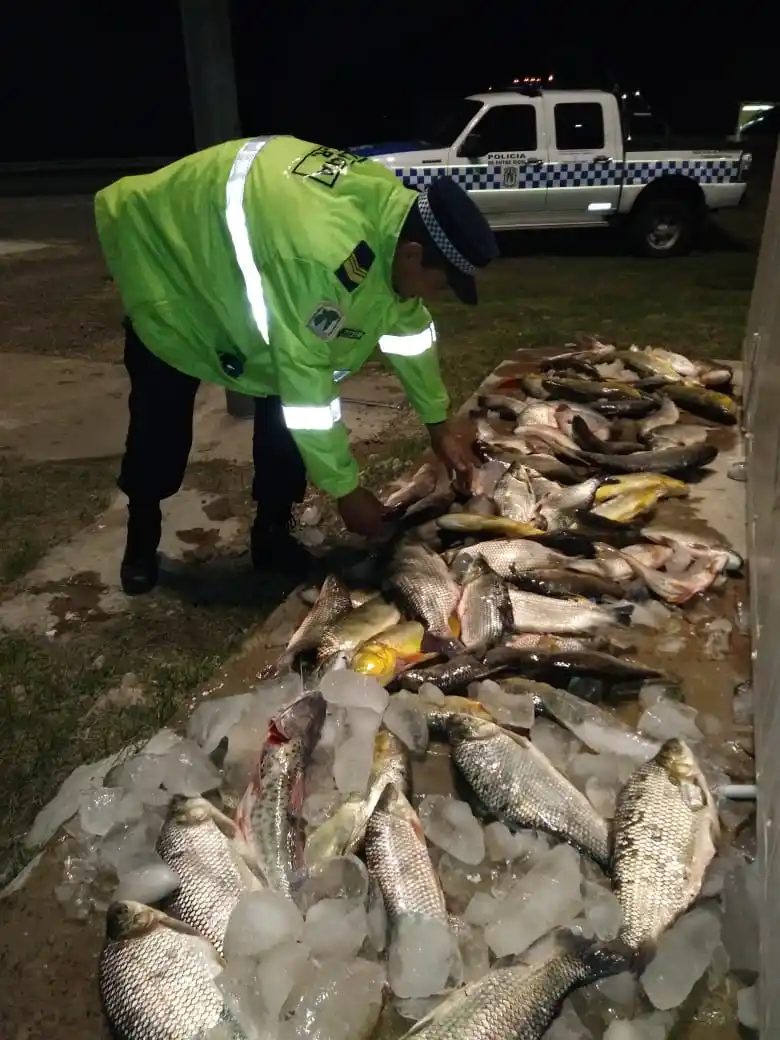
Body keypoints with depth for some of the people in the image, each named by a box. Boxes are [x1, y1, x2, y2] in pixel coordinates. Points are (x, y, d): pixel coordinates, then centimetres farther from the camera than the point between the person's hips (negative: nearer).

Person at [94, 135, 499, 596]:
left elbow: (408, 326, -2)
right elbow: (305, 379, -39)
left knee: (287, 400, -3)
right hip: (164, 248, -6)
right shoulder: (324, 255, -43)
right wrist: (347, 489, -29)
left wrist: (439, 427, 2)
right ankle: (142, 535, 26)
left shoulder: (395, 211, -16)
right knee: (161, 419, 3)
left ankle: (274, 531, 13)